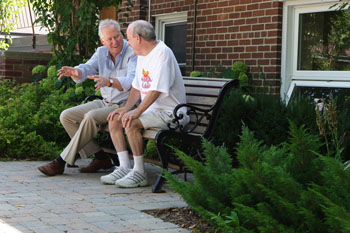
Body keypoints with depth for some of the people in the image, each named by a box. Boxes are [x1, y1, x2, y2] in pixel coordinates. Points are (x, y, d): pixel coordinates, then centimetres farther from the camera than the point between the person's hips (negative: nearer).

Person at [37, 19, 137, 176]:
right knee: (66, 116, -3)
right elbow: (86, 69, -4)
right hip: (105, 103, 8)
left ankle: (62, 162, -23)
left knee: (91, 117, -32)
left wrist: (109, 81, -47)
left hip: (125, 106, -8)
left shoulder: (133, 53, -13)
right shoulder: (101, 53, 9)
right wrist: (75, 72, -30)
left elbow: (132, 81, -29)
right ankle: (100, 157, -8)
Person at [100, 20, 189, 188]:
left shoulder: (162, 53, -16)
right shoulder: (142, 55, 15)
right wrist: (125, 108, 3)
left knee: (131, 123, -28)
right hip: (150, 109, 10)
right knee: (114, 120, -1)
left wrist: (137, 111, -26)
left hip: (170, 113, -10)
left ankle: (139, 173, -17)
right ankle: (124, 168, -2)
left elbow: (157, 89, -25)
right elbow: (137, 87, 17)